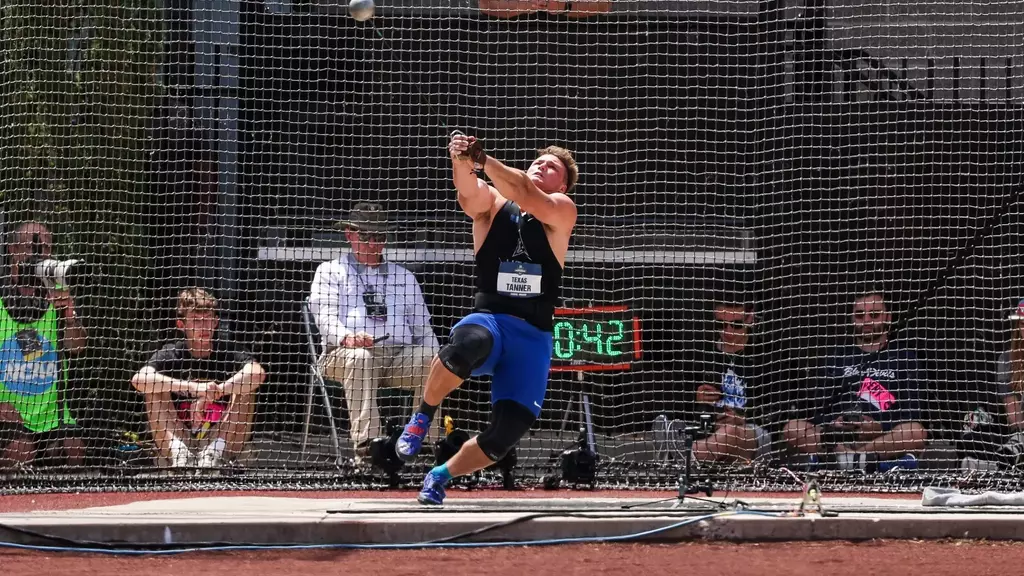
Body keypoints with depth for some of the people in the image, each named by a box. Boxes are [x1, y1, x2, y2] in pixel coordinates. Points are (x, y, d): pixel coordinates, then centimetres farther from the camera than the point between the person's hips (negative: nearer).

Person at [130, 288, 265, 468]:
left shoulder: (228, 351, -5)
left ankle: (215, 453, -25)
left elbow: (257, 374, -26)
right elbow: (138, 379, -24)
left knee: (244, 388, -18)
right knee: (156, 388, -15)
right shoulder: (171, 354, -4)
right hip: (179, 439, 1)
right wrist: (191, 387, -34)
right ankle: (178, 452, -26)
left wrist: (218, 390, -34)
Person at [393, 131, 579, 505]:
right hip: (488, 320, -1)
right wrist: (462, 162, -37)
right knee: (465, 344, -39)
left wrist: (483, 159, -29)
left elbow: (529, 199, -15)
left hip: (534, 337, 1)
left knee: (506, 435, -10)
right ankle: (423, 416, -13)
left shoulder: (562, 211, 7)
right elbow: (469, 191, -13)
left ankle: (442, 476, 20)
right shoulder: (491, 203, 10)